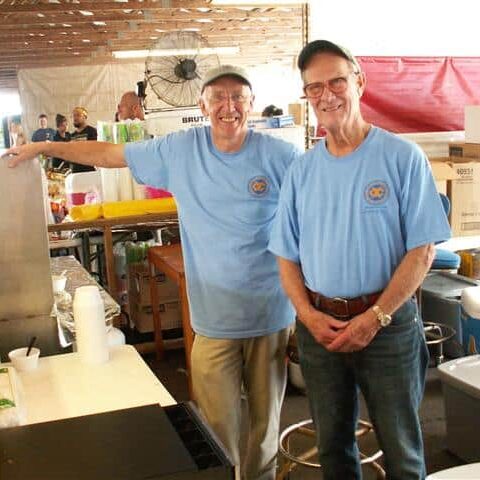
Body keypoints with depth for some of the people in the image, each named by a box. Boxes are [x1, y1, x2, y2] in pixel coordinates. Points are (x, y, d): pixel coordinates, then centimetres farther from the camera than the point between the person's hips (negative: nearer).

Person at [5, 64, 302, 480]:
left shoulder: (281, 156, -7)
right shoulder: (181, 149, -1)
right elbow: (109, 154, 8)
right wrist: (44, 147, 11)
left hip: (272, 317, 0)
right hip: (214, 320, 1)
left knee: (266, 420, 17)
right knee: (217, 430, 8)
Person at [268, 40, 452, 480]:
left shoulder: (402, 158, -7)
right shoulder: (302, 171, 5)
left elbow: (422, 249, -10)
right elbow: (287, 255, 8)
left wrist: (375, 317, -16)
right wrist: (308, 314, -7)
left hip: (388, 324, -3)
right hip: (318, 326, 4)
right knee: (332, 444, 18)